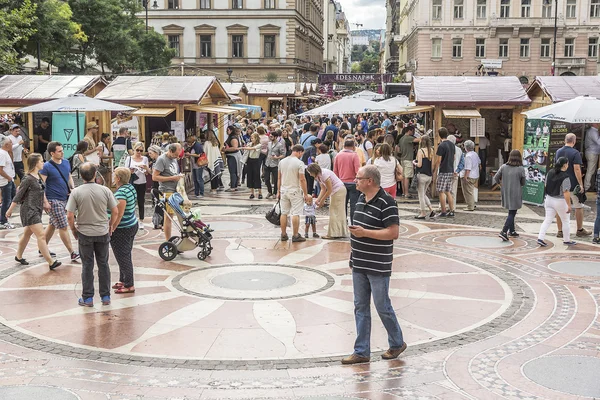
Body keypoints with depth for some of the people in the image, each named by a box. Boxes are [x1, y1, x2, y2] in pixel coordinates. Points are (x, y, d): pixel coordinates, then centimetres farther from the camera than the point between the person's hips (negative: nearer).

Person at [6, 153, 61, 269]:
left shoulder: (38, 176, 8)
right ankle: (51, 262, -13)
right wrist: (10, 210, -6)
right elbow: (18, 196, -11)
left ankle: (18, 256, 36)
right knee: (41, 235, -12)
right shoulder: (28, 179, -16)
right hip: (29, 211, -9)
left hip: (37, 210, 9)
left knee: (27, 234, 20)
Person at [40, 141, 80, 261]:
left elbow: (69, 177, 20)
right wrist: (45, 202, -20)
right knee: (63, 227, -5)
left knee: (53, 224, 17)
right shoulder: (47, 166, -14)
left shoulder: (66, 162, 6)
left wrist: (73, 188, 1)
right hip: (53, 200, -7)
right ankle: (72, 253, -1)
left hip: (64, 199, 7)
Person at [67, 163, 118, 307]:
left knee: (87, 266, 9)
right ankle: (106, 297, 18)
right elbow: (115, 211, -4)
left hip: (84, 233, -1)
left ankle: (88, 298, 15)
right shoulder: (105, 190, -8)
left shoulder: (76, 192, -12)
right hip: (103, 233, 1)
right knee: (103, 264, 12)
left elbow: (70, 216, -13)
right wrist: (110, 226, 13)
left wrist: (74, 230, 5)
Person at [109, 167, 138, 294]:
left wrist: (111, 229, -16)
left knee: (123, 257, 0)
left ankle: (129, 285, 7)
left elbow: (118, 214, -25)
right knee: (126, 255, 19)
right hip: (133, 225, 10)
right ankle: (123, 280, 31)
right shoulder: (131, 188, 5)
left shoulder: (121, 192, -24)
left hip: (122, 230, -10)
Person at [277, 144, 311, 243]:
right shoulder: (299, 163, -13)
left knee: (284, 213, 11)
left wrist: (278, 191, 16)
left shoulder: (282, 161, 5)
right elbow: (302, 179, -15)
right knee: (295, 214, -1)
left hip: (284, 191, 6)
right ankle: (295, 235, 1)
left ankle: (283, 235, 15)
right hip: (295, 191, -5)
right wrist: (306, 194, -8)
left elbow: (279, 178, 9)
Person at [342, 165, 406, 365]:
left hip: (378, 267, -8)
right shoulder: (362, 198, 10)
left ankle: (397, 344, 25)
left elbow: (393, 233, -22)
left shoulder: (386, 203, -17)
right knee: (360, 307, 10)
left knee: (382, 307, 3)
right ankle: (361, 352, 16)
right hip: (359, 264, 8)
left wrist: (364, 232, -22)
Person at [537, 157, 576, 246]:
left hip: (549, 199, 6)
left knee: (547, 220, 9)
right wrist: (569, 205, -17)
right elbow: (566, 192, -22)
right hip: (560, 201, -6)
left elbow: (546, 185, 11)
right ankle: (566, 240, 23)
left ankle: (540, 238, -1)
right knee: (565, 221, 12)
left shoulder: (550, 172, 0)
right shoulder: (565, 177, -20)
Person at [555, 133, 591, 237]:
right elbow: (577, 169, -18)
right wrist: (581, 184, -15)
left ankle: (560, 231, 7)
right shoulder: (575, 153, -13)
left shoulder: (558, 152, 6)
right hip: (573, 185, -5)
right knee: (579, 207, 9)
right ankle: (580, 230, 17)